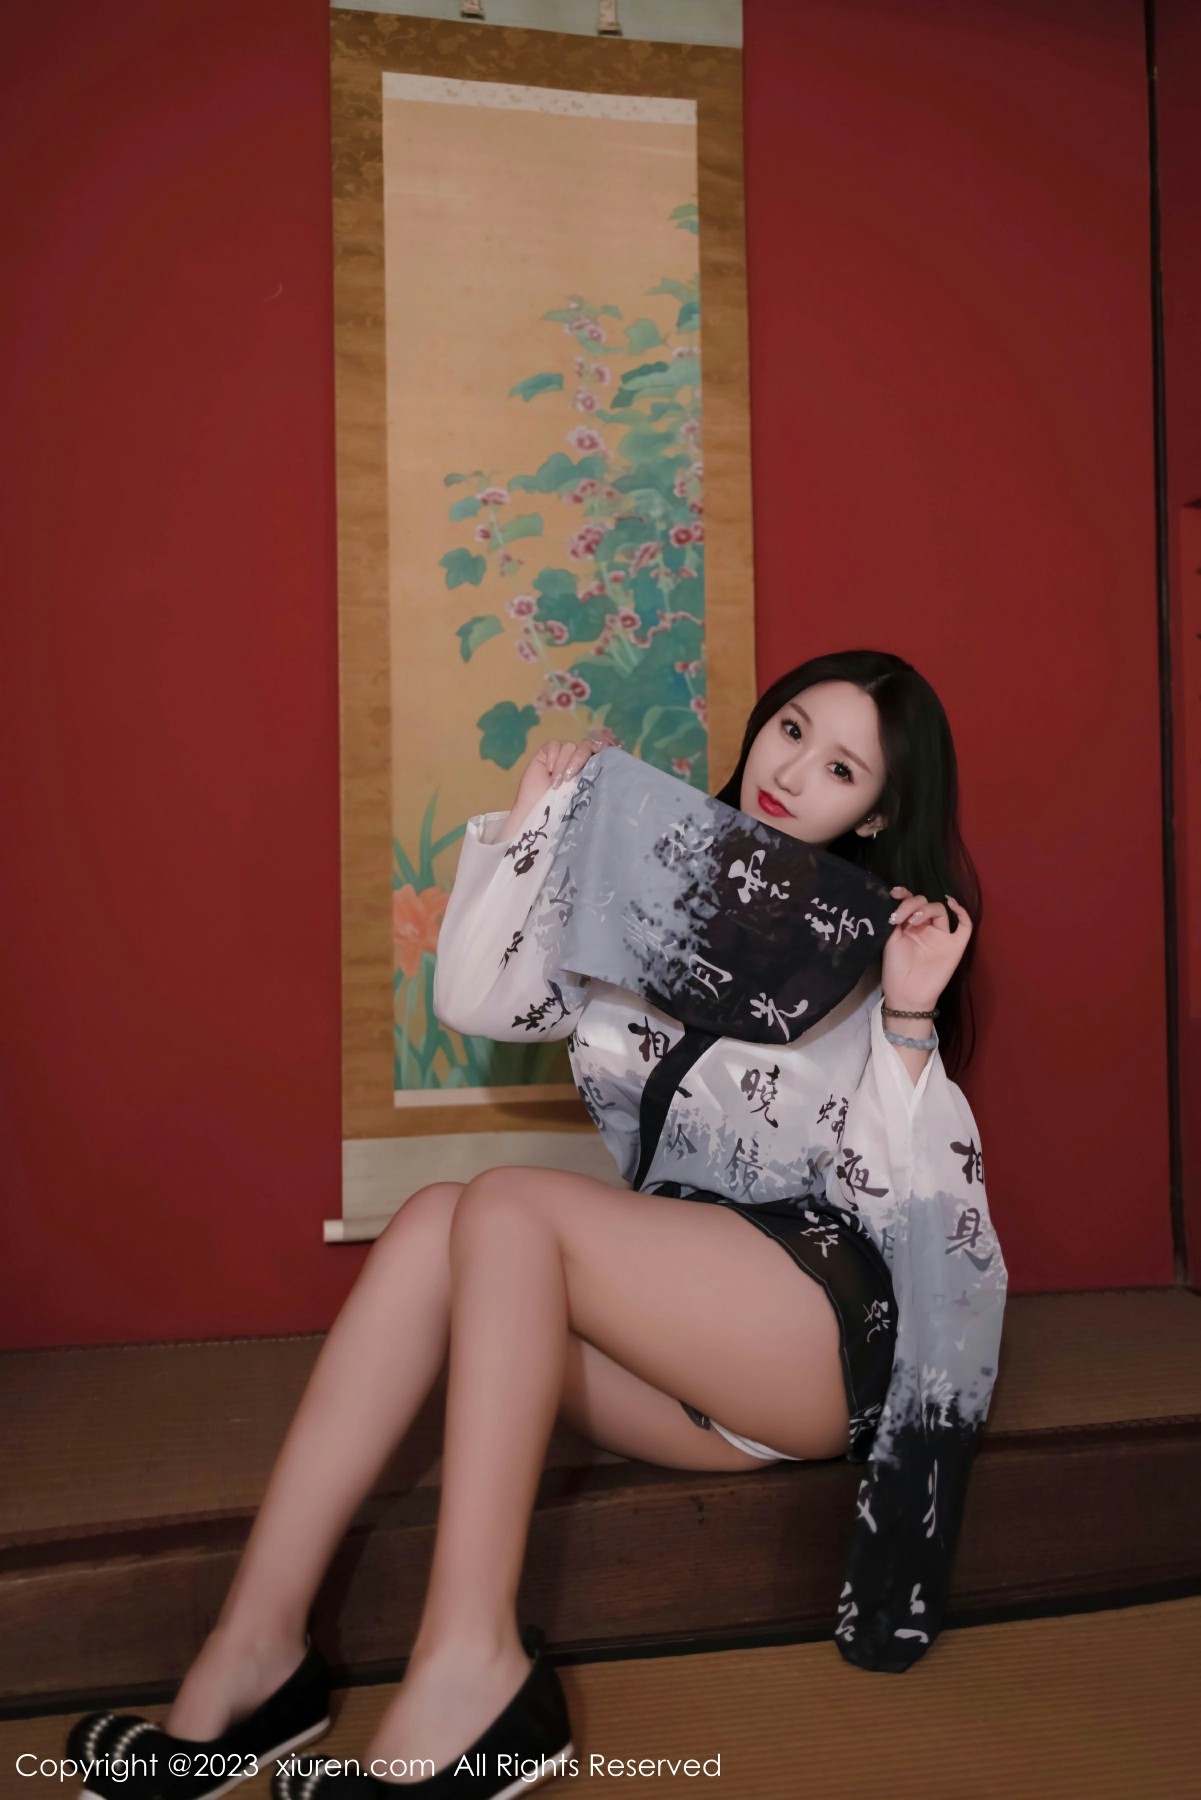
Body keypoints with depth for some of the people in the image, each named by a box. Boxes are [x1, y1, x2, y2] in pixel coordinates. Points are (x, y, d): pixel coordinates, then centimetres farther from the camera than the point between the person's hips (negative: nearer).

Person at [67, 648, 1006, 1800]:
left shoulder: (873, 946, 1)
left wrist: (910, 1023, -20)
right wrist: (535, 817, 2)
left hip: (834, 1322, -4)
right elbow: (475, 1000, 4)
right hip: (678, 1356, 5)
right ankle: (257, 1646, -21)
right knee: (433, 1222, -21)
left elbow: (902, 1192, -6)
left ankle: (468, 1670, -29)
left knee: (508, 1205, -25)